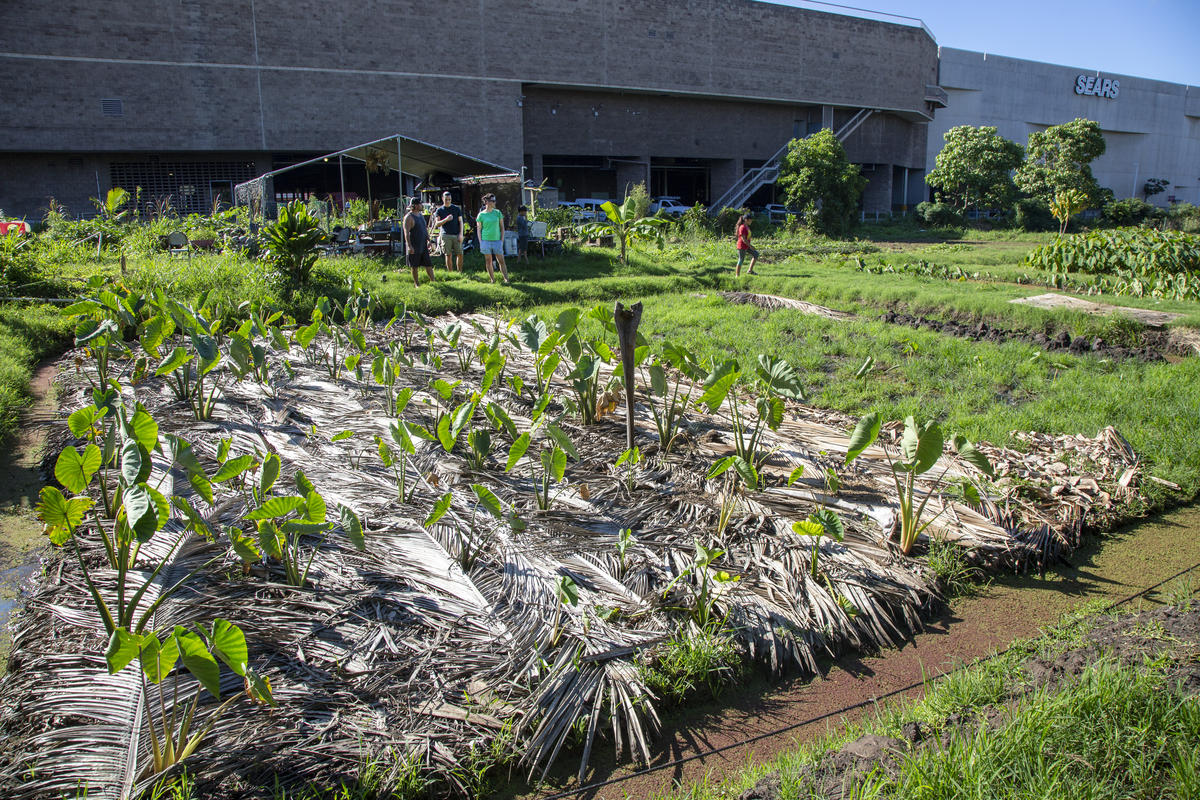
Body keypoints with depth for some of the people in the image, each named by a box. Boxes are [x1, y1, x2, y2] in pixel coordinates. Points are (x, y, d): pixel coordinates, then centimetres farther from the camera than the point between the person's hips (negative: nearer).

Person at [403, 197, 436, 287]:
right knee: (414, 266, 3)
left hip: (423, 245, 7)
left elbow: (426, 228, 20)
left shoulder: (421, 215, 12)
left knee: (428, 264, 6)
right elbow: (406, 232, -18)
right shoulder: (409, 217, -13)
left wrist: (428, 240, 11)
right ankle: (416, 283, 11)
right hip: (414, 246, -7)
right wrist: (409, 246, -24)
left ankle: (433, 281, 12)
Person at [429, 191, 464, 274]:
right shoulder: (439, 210, 7)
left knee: (460, 254, -2)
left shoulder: (456, 208, 11)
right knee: (449, 255, -3)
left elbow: (460, 222, 10)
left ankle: (460, 272, 9)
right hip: (445, 235, -1)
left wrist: (461, 234, -1)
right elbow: (437, 224, -1)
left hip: (456, 235, 1)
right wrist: (446, 219, -18)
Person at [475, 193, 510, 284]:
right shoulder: (481, 215, 1)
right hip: (486, 240, -1)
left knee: (501, 260, -2)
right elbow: (479, 230, 5)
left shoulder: (498, 212, 5)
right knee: (488, 261, 5)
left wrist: (502, 240, 2)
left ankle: (506, 279, 0)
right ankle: (492, 279, 13)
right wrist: (480, 242, -2)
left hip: (497, 240, 1)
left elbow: (502, 227, 9)